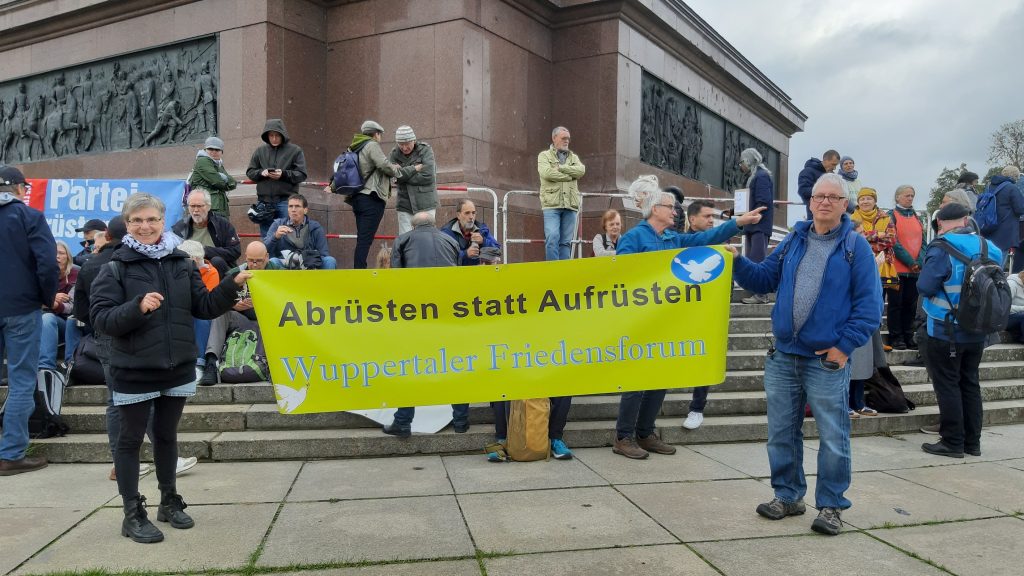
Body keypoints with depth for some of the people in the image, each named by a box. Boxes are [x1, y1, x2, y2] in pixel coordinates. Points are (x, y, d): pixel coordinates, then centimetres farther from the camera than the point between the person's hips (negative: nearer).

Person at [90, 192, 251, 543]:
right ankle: (132, 514, 18)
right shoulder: (116, 268, -8)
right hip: (134, 373, -4)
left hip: (178, 369, 4)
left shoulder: (181, 263, 4)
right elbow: (101, 318, -15)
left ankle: (169, 501, 32)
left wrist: (232, 285, -7)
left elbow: (204, 306, 6)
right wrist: (137, 307, -30)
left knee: (167, 436, 18)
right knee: (131, 440, 7)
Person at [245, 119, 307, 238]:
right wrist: (261, 173, -9)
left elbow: (301, 175, -4)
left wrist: (283, 174, -19)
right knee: (266, 236, 10)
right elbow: (250, 172, 12)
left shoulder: (295, 150, 0)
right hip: (264, 200, 3)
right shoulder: (260, 150, 10)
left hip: (285, 201, -3)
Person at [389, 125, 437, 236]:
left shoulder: (425, 150, -5)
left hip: (425, 203, -3)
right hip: (405, 205, 3)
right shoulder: (395, 153, 5)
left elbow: (427, 176, -15)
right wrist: (414, 168, -18)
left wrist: (403, 173, -9)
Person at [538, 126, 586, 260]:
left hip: (570, 205, 4)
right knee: (552, 238, -14)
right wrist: (569, 176, -3)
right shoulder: (544, 156, 10)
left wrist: (560, 167, -6)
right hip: (552, 204, -4)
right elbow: (547, 173, -10)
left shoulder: (574, 157, 21)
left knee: (566, 241, 3)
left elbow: (581, 170, 0)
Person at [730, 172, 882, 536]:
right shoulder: (794, 240, 9)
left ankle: (831, 506, 19)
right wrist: (738, 263, -5)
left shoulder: (856, 247, -4)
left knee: (833, 438, 4)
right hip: (783, 357, 5)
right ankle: (788, 496, 28)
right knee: (781, 433, 12)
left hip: (827, 359, -4)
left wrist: (845, 345, -13)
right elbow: (765, 279, 11)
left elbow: (869, 304, -8)